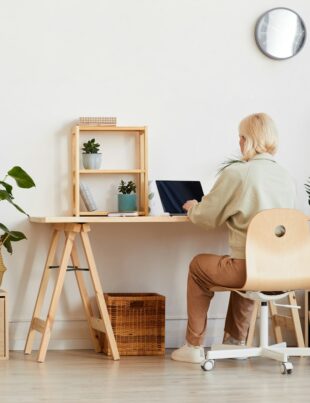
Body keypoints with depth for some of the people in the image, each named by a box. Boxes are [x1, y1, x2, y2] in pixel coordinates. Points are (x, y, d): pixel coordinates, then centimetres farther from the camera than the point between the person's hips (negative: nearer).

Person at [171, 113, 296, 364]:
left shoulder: (235, 173, -10)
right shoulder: (287, 178, 6)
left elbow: (206, 218, -2)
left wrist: (192, 207, 21)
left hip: (248, 269, -6)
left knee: (198, 265, 23)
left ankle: (194, 347, 26)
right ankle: (236, 340, 45)